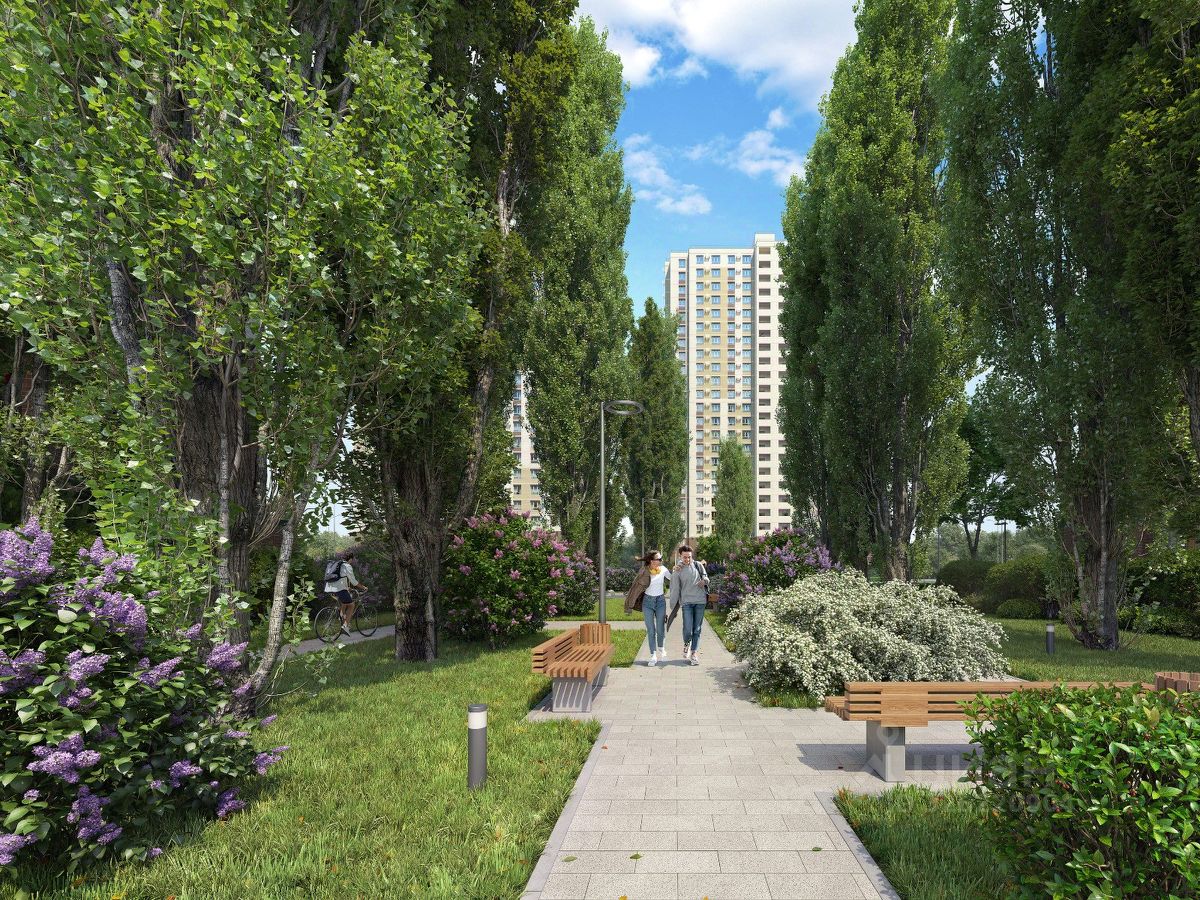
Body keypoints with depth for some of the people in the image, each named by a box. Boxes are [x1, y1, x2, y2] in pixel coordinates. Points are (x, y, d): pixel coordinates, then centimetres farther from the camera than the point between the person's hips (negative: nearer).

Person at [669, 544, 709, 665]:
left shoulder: (698, 565, 7)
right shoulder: (677, 570, 3)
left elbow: (706, 577, 18)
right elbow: (675, 589, 4)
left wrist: (704, 580, -8)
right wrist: (673, 606, 2)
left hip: (700, 601, 2)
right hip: (686, 601, -2)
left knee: (697, 629, 3)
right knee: (687, 629, -8)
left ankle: (694, 653, 11)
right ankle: (687, 645, 22)